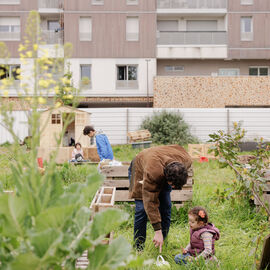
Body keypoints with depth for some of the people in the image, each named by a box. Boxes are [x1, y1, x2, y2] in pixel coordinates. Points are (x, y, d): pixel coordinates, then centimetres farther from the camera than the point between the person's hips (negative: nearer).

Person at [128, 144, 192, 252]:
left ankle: (163, 242, 7)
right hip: (140, 169, -5)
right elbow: (151, 202, -41)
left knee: (166, 207, -5)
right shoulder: (152, 173, -47)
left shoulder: (186, 161, -31)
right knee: (142, 209, -15)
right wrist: (157, 231, -41)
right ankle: (138, 249, -4)